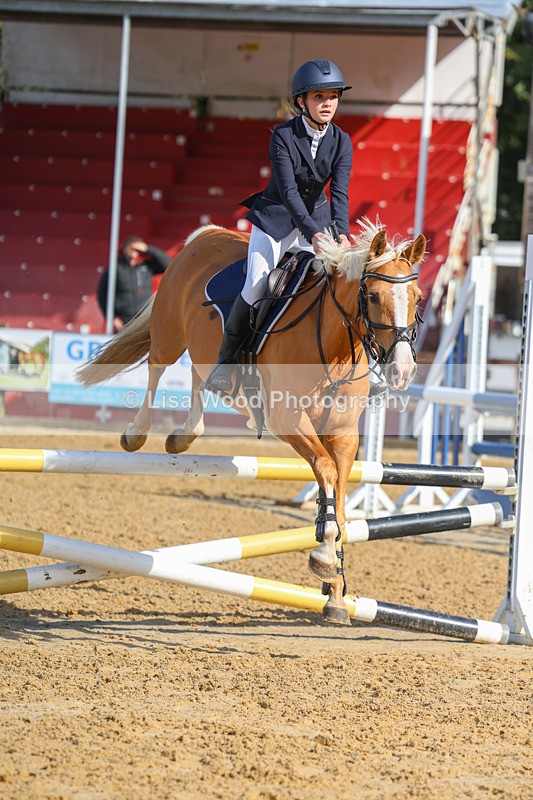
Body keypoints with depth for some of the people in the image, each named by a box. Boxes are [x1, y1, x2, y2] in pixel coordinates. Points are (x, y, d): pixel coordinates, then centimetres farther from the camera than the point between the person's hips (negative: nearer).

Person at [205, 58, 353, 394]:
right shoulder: (283, 136, -16)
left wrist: (341, 233, -35)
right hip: (276, 218, -4)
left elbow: (340, 192, -16)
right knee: (256, 287, -20)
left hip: (316, 220, 4)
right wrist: (313, 234, -38)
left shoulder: (342, 142, -5)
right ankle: (227, 357, -4)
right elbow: (288, 191, -25)